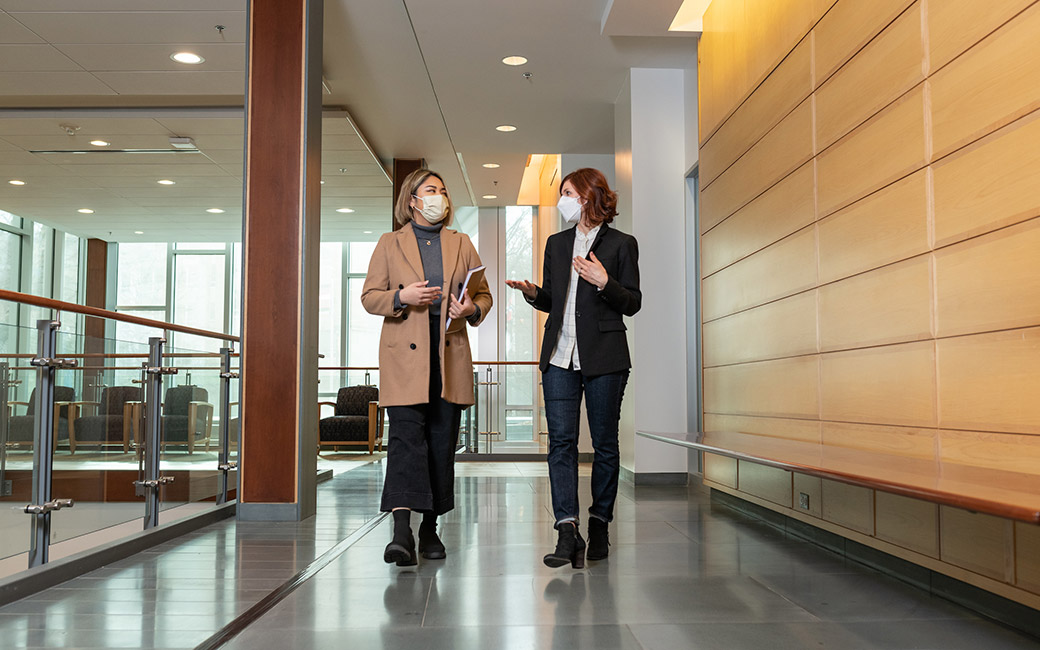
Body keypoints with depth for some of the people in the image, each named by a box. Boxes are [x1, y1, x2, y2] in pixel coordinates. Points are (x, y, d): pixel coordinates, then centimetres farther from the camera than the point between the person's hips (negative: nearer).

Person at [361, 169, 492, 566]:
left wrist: (472, 309, -7)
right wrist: (401, 297, -14)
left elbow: (484, 295, 16)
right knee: (406, 436, -14)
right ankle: (402, 530, -19)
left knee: (442, 441, 5)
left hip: (450, 354, 3)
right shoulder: (389, 244, 10)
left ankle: (430, 528, 16)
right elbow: (369, 297, 5)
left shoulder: (461, 244, 16)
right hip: (405, 354, -3)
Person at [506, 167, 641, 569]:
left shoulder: (621, 244, 3)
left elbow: (633, 303, 0)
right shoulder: (556, 244, 18)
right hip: (560, 355, 4)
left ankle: (599, 523, 18)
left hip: (604, 356, -3)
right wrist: (532, 292, 0)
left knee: (604, 442, 4)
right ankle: (567, 532, -8)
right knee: (561, 440, -6)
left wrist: (604, 283, -16)